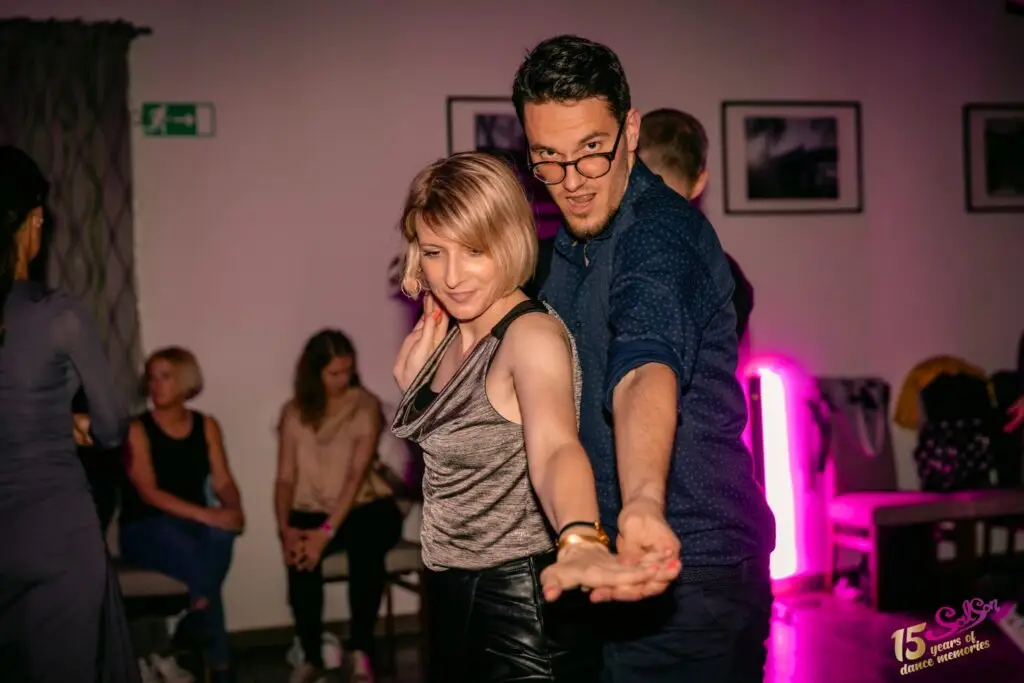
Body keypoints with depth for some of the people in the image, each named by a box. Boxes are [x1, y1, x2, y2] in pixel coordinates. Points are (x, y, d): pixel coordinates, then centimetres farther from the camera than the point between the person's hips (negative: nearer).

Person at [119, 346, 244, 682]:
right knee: (187, 549, -37)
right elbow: (148, 492, -15)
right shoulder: (138, 429, -4)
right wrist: (205, 514, -27)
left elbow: (222, 481, 4)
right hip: (145, 530, -3)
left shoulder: (206, 426, 10)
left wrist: (234, 508, -20)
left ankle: (181, 645, -20)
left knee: (222, 532, -34)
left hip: (194, 525, 3)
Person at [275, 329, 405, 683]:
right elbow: (285, 478, 2)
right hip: (312, 512, 2)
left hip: (365, 507, -2)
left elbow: (357, 473, -16)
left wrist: (328, 531, -27)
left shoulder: (366, 405, -5)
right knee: (301, 555, -33)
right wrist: (285, 528, -18)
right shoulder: (294, 413, 5)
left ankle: (361, 653, -28)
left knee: (365, 544, -37)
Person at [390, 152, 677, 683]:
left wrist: (581, 545, -60)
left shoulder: (532, 334, -21)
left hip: (522, 613, -8)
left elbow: (554, 447, -41)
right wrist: (416, 365, 3)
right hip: (453, 604, 8)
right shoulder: (453, 336, 3)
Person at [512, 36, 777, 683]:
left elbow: (647, 370, -40)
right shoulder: (569, 242, 10)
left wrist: (644, 504, -55)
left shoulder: (662, 233, -20)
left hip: (688, 562, -9)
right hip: (608, 558, 9)